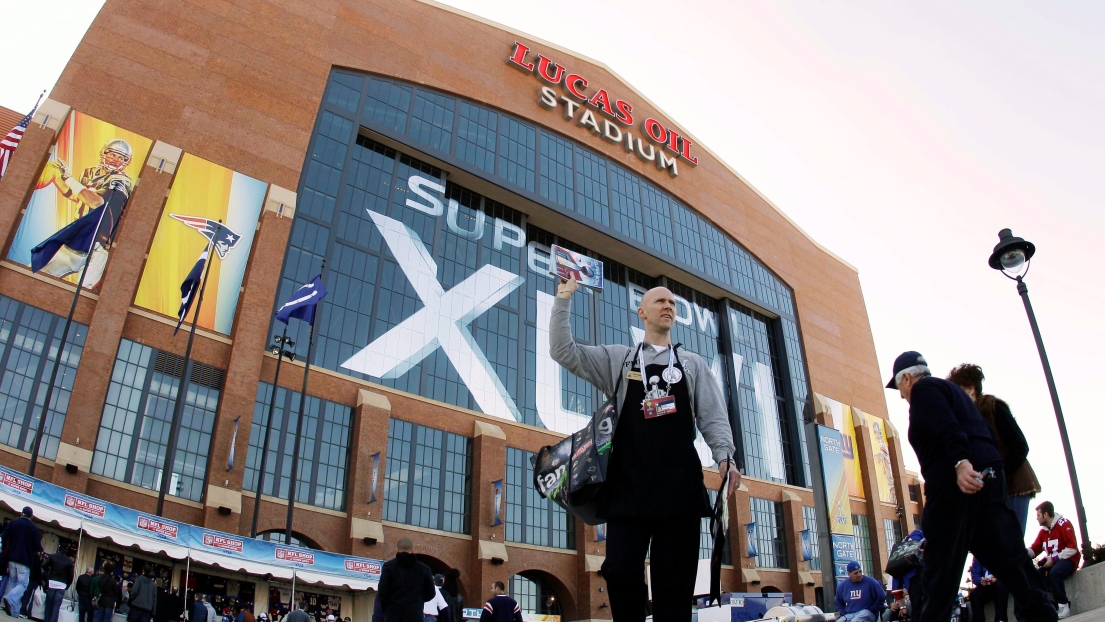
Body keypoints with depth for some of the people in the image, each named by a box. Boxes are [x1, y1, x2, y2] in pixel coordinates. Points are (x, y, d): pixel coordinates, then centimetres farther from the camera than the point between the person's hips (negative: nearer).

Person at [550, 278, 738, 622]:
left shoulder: (693, 364, 19)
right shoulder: (617, 359, 16)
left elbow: (713, 417, 10)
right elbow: (563, 351, 8)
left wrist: (725, 456, -8)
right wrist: (564, 298, 2)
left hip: (680, 485, 1)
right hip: (629, 484, -1)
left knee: (675, 579, 1)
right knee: (621, 569, -9)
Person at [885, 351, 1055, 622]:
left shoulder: (923, 388, 0)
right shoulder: (949, 387, 28)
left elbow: (947, 427, -19)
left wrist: (961, 462, -30)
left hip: (956, 480, -9)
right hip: (988, 474, 9)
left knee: (941, 564, -6)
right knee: (1007, 556, 9)